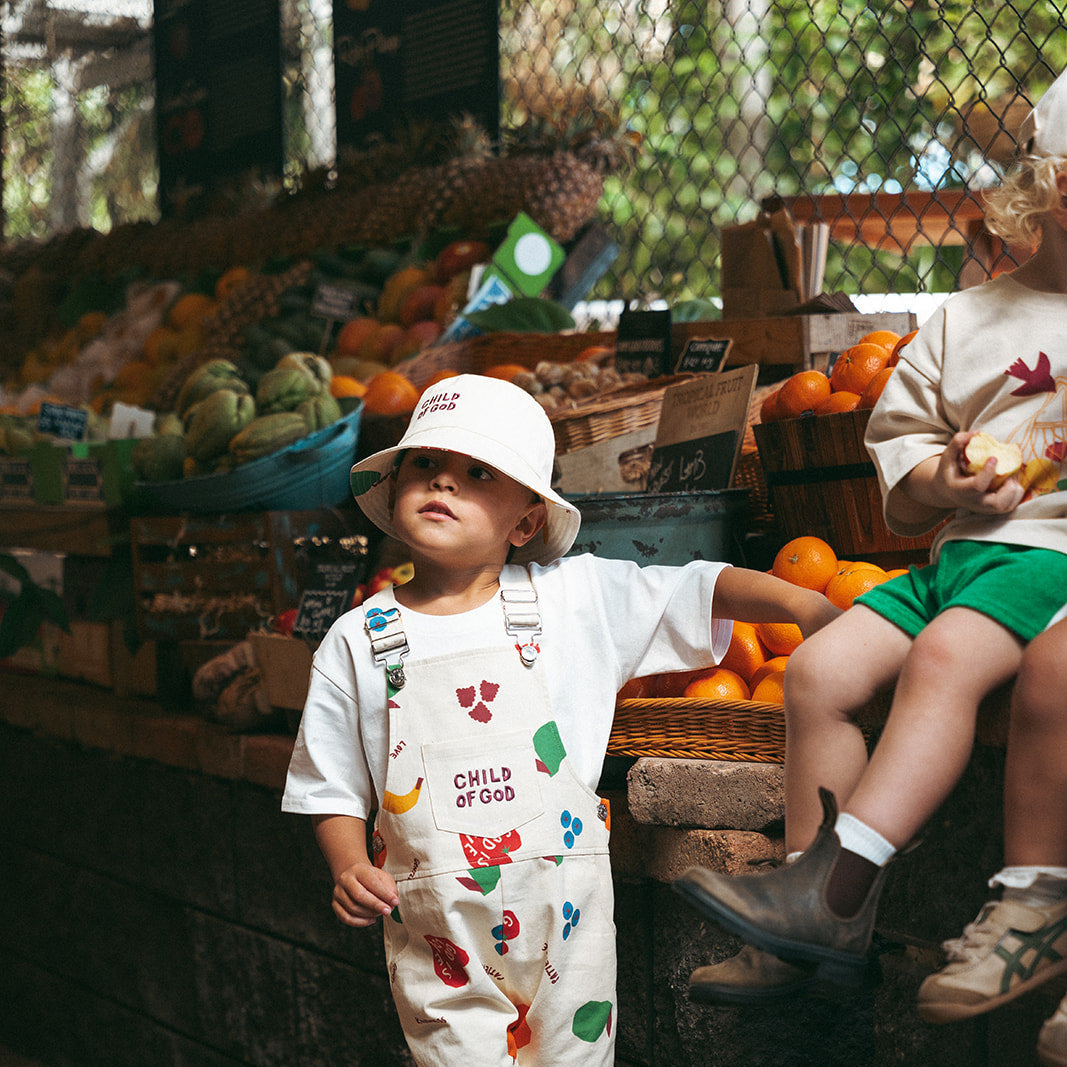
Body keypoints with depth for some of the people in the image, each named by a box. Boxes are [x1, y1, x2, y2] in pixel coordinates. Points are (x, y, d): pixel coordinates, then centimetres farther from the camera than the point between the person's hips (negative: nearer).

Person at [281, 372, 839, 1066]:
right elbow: (333, 790, 5)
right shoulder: (356, 643, 1)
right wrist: (351, 870, -11)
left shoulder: (577, 598, 0)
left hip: (563, 914, 1)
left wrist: (805, 606, -14)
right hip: (437, 932, 0)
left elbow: (703, 590, -2)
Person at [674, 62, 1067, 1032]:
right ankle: (819, 937, -12)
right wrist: (934, 484, -4)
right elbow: (900, 474, 19)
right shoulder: (966, 322, 17)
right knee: (819, 668, -14)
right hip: (962, 551, 5)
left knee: (945, 655, -32)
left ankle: (830, 886, -34)